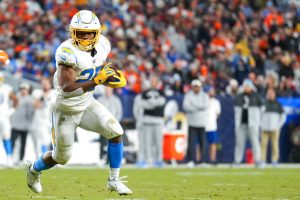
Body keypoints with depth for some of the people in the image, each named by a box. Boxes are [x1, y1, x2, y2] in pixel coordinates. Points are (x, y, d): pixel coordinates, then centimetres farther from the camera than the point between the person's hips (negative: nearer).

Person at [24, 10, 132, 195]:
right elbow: (67, 89, -35)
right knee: (62, 157, 10)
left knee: (115, 132, -14)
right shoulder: (68, 52, -29)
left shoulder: (102, 45, -7)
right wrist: (96, 81, -41)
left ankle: (114, 180, 1)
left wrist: (113, 77, -9)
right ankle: (34, 169, 43)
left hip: (87, 104, 6)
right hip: (66, 109, -5)